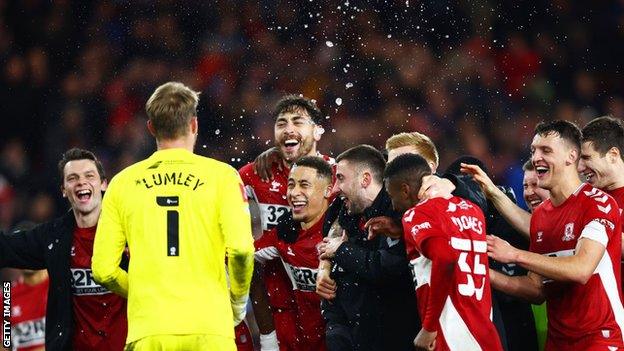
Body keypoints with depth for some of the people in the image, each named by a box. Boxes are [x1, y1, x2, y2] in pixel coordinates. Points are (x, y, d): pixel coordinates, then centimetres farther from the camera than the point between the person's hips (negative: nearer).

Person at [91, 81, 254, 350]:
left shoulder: (122, 183, 10)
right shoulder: (221, 175, 4)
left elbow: (102, 270, 6)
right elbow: (240, 248, -8)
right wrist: (238, 300, 10)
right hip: (209, 328, -1)